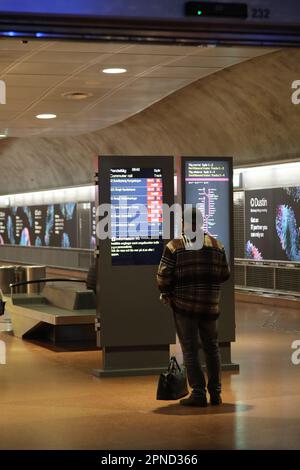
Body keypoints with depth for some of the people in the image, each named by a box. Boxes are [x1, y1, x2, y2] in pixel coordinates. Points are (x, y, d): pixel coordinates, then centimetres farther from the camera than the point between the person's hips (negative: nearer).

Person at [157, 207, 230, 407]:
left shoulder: (174, 247, -8)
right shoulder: (217, 245, 3)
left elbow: (163, 276, -10)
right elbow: (225, 274, 7)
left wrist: (165, 293, 8)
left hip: (184, 305, -3)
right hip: (210, 306, 3)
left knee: (191, 350, 3)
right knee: (212, 347, 15)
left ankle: (198, 393, 2)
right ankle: (216, 393, 17)